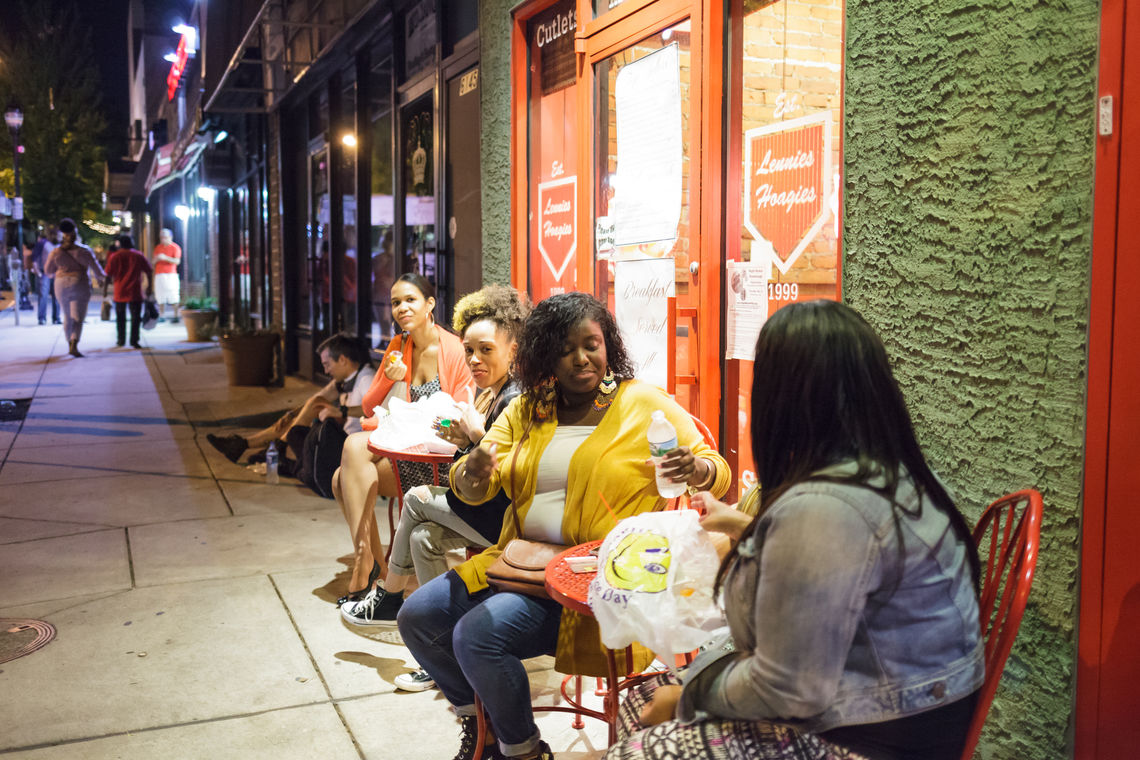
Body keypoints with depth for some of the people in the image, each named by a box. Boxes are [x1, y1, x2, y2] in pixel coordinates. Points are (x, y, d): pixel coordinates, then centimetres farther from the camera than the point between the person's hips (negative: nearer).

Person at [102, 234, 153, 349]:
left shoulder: (114, 257, -1)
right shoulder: (139, 256, 2)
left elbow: (108, 275, -4)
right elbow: (149, 272, 3)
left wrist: (105, 289, 5)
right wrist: (149, 287, 10)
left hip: (120, 292, 0)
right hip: (135, 292, 0)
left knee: (120, 318, 14)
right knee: (135, 317, 1)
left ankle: (121, 340, 21)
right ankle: (134, 341, -6)